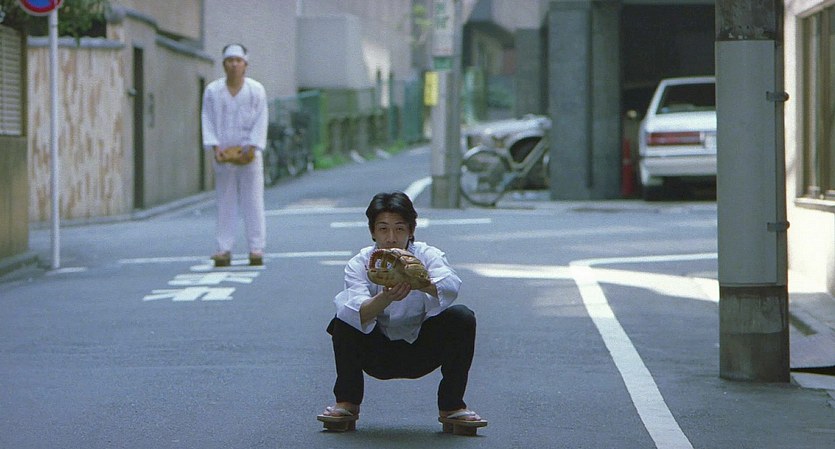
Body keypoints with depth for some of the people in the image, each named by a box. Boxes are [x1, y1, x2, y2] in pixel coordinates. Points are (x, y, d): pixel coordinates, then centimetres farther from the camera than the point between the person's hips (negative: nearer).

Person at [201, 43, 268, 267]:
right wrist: (215, 146, -9)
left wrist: (252, 146, -12)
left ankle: (256, 248, 1)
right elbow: (208, 120, 4)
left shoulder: (256, 90, 3)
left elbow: (261, 121, -1)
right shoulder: (212, 90, 6)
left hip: (249, 153, -1)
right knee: (225, 202, 1)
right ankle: (224, 250, 2)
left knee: (253, 201, -2)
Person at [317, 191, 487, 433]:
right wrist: (386, 298, -54)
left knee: (462, 318, -25)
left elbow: (450, 286, -36)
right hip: (377, 354, 0)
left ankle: (452, 406, -10)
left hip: (422, 353, 0)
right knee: (344, 318, -27)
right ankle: (346, 403, -9)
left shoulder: (428, 256, -11)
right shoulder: (360, 263, -12)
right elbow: (358, 313, -32)